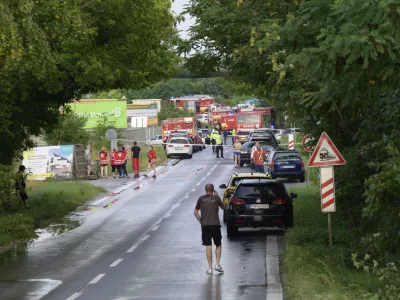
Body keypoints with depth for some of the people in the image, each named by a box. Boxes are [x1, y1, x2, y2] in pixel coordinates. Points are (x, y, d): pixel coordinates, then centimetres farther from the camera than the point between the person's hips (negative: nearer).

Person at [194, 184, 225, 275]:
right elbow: (223, 207, 13)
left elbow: (195, 212, 2)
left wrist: (201, 221, 8)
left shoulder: (201, 199, 3)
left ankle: (210, 268, -1)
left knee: (208, 246, 2)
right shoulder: (216, 198, -1)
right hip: (215, 224, -1)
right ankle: (217, 264, 1)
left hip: (205, 225, 1)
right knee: (218, 245, 13)